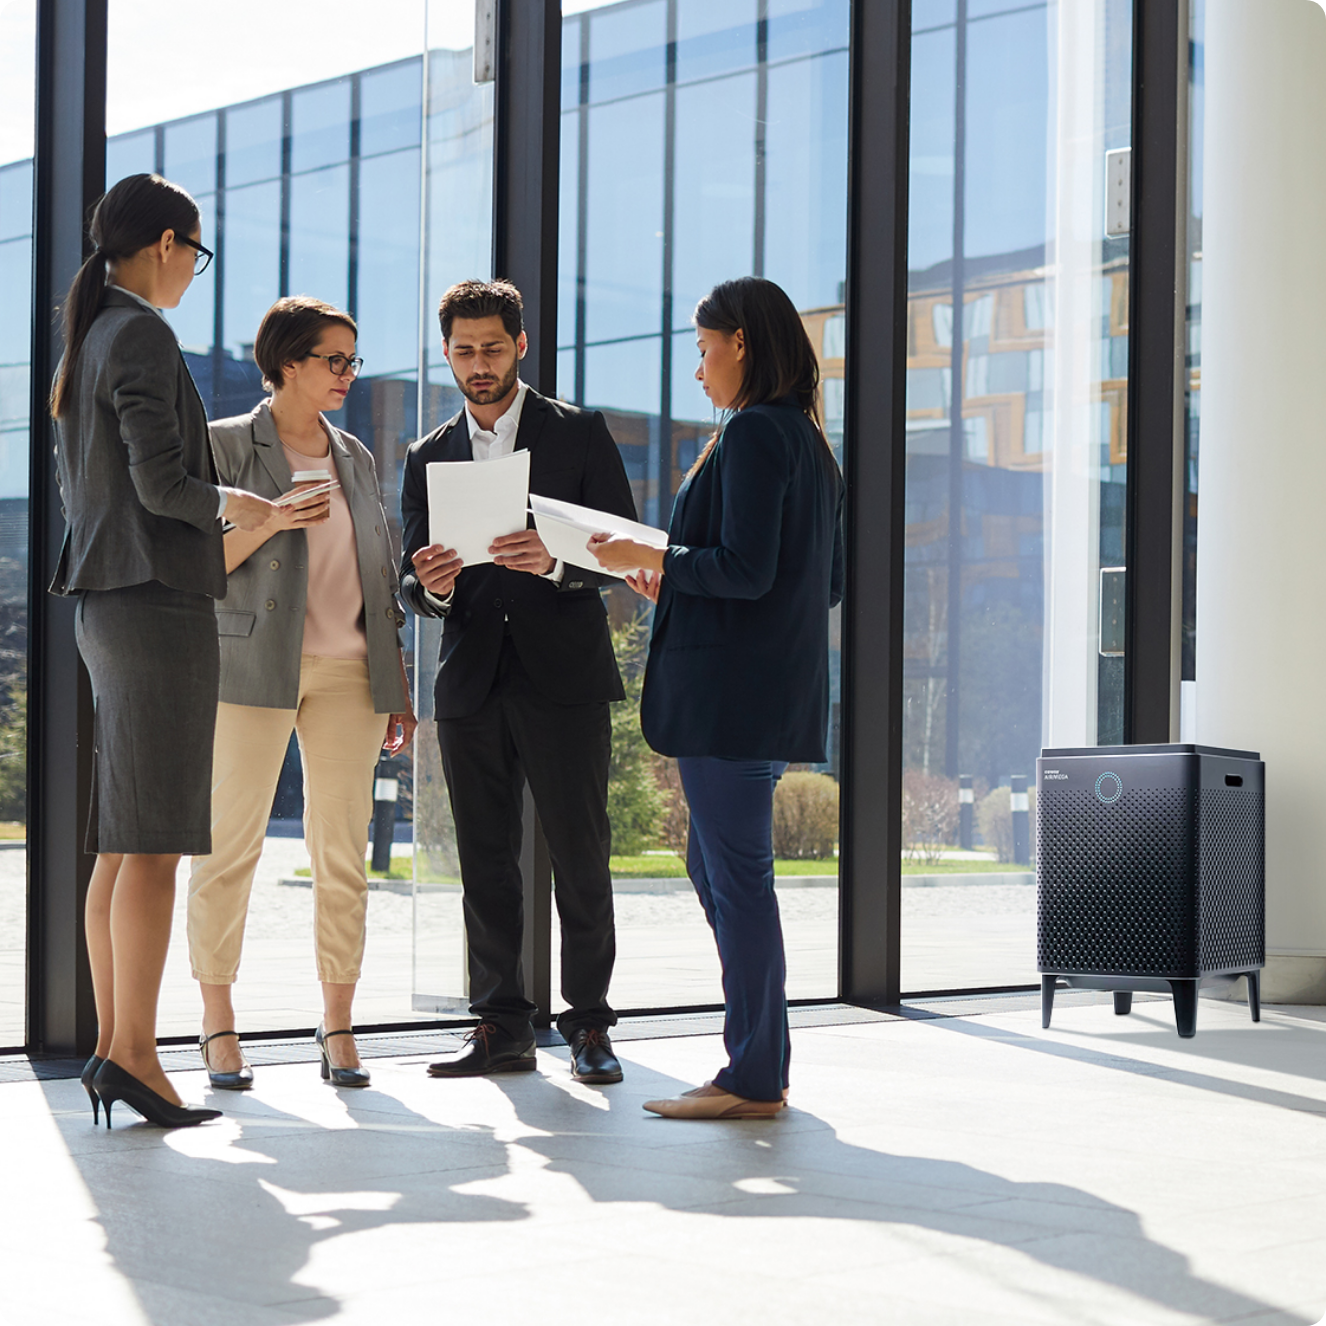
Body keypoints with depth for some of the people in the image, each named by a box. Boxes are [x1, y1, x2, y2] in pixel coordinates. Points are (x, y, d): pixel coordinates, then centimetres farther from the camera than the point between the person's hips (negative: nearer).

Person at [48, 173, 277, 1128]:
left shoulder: (88, 341, 17)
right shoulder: (143, 336, -11)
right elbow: (160, 481, -19)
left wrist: (209, 514, 23)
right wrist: (230, 505, 1)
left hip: (107, 605, 10)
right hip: (158, 598, -10)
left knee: (120, 844, 9)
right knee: (155, 842, -9)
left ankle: (111, 1044, 11)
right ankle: (134, 1050, -10)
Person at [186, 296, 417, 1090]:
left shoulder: (357, 459, 17)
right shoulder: (227, 446, 3)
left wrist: (400, 688, 14)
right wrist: (271, 522, -19)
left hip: (349, 668, 4)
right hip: (254, 665, -4)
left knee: (344, 849, 0)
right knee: (231, 841, -4)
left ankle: (338, 1027, 6)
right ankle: (219, 1027, 3)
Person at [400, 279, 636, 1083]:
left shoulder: (580, 435, 4)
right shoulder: (430, 458, 14)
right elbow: (412, 582, 11)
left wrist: (555, 562, -22)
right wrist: (430, 587, -13)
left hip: (565, 677, -3)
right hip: (472, 684, 3)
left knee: (581, 857, -3)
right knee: (486, 861, 4)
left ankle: (590, 1025, 6)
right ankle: (503, 1029, 10)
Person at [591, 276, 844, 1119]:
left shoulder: (753, 434, -12)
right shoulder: (808, 441, 17)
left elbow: (745, 568, -20)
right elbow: (829, 582, 20)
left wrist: (648, 558, -6)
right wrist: (679, 581, 23)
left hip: (730, 691, -10)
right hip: (779, 693, 10)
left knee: (737, 873, -5)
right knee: (715, 867, 16)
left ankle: (755, 1081, 0)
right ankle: (761, 1061, 20)